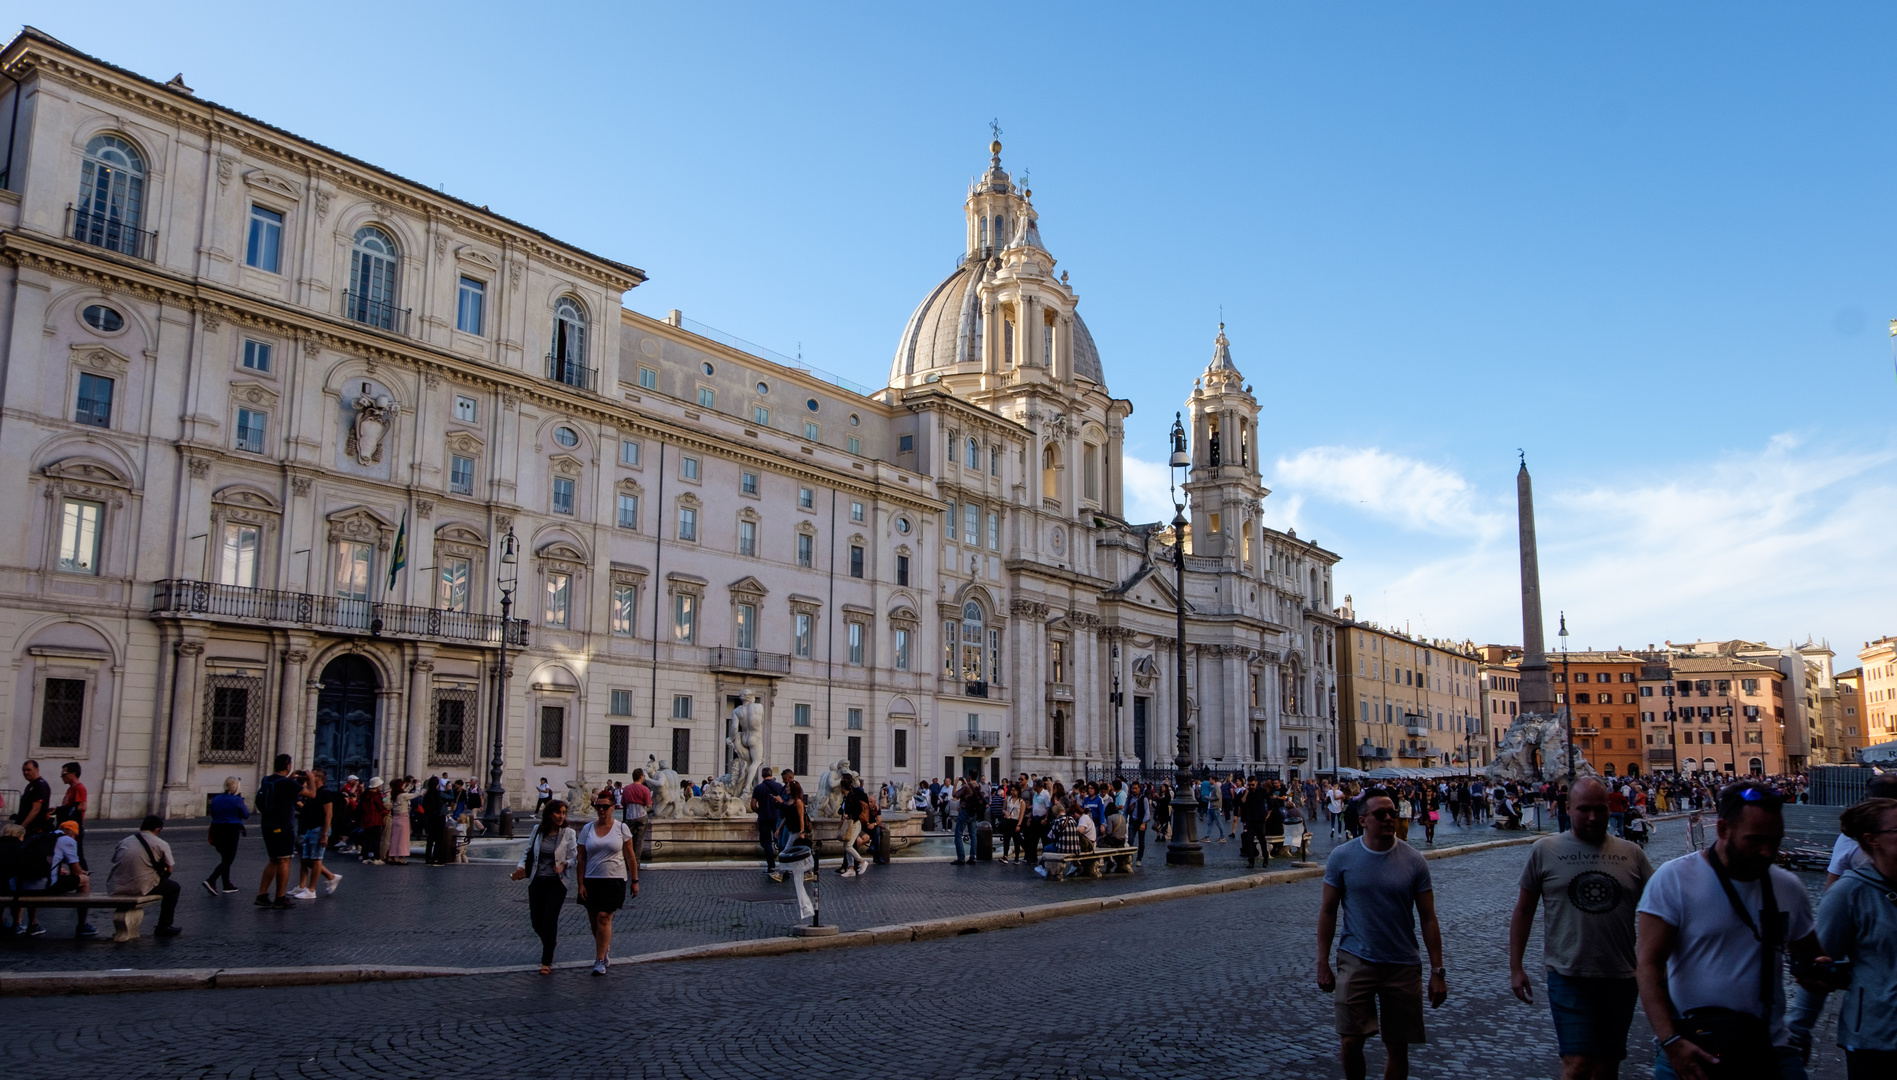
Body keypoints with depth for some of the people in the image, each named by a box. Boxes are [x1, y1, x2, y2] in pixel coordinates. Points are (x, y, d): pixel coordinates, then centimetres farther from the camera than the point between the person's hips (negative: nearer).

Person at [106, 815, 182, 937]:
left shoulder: (124, 841, 14)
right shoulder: (161, 844, 2)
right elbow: (169, 870, 6)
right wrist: (162, 876, 29)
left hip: (115, 890, 6)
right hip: (141, 889, -5)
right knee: (173, 887, 18)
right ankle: (164, 927, 19)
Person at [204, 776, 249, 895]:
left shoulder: (216, 799, 5)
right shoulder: (237, 800, -12)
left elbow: (213, 814, 13)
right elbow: (246, 816, -4)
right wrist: (247, 809, 15)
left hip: (217, 829, 7)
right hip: (231, 831, -7)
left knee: (225, 858, 17)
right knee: (228, 859, -2)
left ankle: (227, 885, 21)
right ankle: (211, 881, -19)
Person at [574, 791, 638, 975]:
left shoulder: (621, 828, 0)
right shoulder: (587, 829, 5)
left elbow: (630, 856, 3)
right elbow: (581, 859, 5)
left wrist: (634, 880, 3)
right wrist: (581, 884, -2)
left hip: (614, 880, -3)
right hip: (591, 880, 3)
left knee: (604, 917, -13)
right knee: (594, 919, 8)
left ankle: (600, 960, -9)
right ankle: (604, 948, 34)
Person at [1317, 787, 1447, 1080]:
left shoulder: (1413, 861, -2)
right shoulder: (1342, 856, -4)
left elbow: (1428, 919, 3)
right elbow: (1328, 911, 2)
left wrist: (1437, 972, 0)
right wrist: (1322, 964, -1)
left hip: (1403, 966, 1)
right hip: (1356, 960, -1)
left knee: (1398, 1049, 8)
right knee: (1350, 1042, -10)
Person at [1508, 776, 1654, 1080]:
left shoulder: (1631, 853, 4)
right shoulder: (1545, 850, -1)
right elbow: (1523, 911, 4)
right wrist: (1515, 968, 0)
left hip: (1621, 977, 3)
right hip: (1569, 977, -3)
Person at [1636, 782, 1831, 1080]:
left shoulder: (1789, 887, 7)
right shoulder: (1673, 879, -9)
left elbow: (1807, 959, 18)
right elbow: (1650, 965, -13)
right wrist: (1671, 1042, -22)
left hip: (1770, 1049, 4)